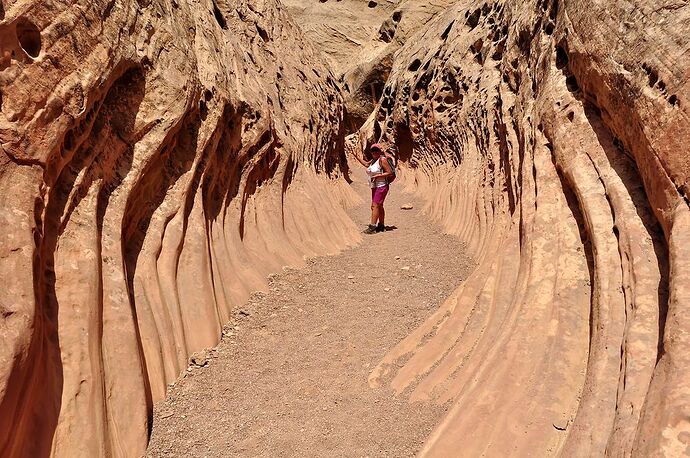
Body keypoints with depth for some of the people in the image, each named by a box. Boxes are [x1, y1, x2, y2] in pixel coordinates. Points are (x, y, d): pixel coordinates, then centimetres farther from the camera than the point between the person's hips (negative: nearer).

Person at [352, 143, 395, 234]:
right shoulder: (373, 160, 12)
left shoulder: (382, 159, -14)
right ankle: (381, 226, 23)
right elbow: (366, 164, 33)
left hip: (381, 187, -9)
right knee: (379, 206, 14)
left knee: (375, 206, -12)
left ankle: (372, 227, -12)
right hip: (375, 187, 9)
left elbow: (390, 173, -17)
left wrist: (377, 176, -20)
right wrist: (357, 157, 30)